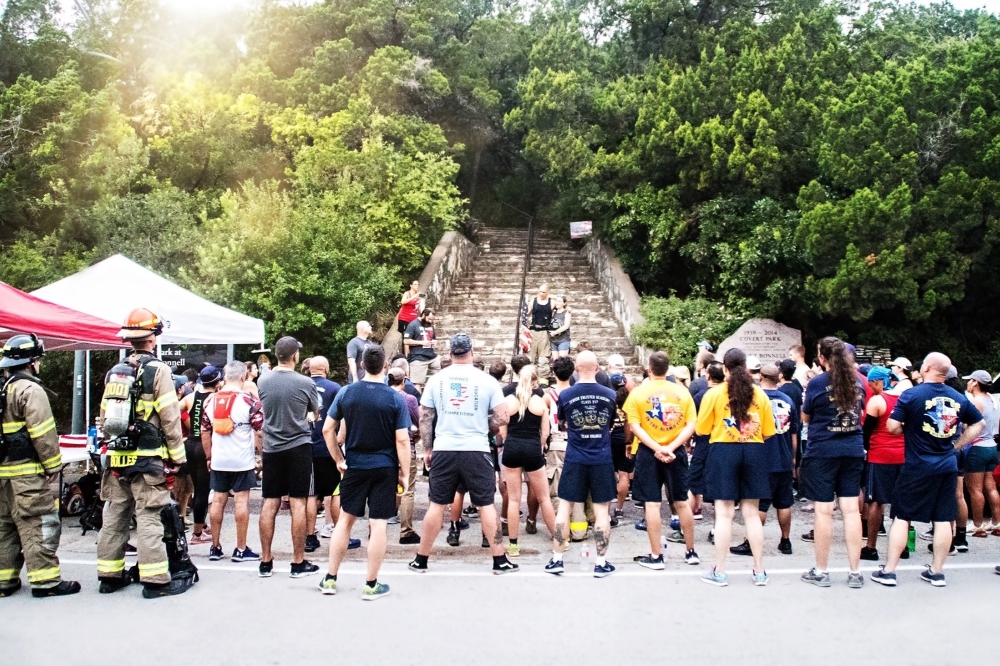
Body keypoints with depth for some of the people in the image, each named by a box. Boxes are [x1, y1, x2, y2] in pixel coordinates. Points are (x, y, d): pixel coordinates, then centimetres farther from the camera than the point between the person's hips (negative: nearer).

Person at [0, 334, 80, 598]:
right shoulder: (30, 389, -12)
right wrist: (53, 464, -11)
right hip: (27, 470, -9)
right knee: (39, 525, -5)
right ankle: (45, 580, -3)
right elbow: (42, 432, -18)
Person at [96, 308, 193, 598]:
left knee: (114, 516, 12)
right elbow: (170, 418, -11)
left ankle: (109, 576, 20)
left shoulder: (114, 373, 10)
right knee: (148, 519, -5)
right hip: (148, 458, -6)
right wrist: (178, 456, -4)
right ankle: (156, 580, -2)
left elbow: (105, 416, 13)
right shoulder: (158, 369, -9)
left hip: (117, 457, 6)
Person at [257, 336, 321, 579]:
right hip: (298, 447, -3)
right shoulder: (305, 383, -10)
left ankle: (265, 562, 14)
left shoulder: (263, 381, -2)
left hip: (271, 448, 3)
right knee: (298, 504, 1)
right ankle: (298, 563, 6)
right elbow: (316, 413, 7)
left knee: (269, 504, 8)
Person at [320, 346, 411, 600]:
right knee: (378, 524, 2)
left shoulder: (346, 393, -2)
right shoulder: (395, 398, -10)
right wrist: (404, 472, -3)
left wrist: (338, 459, 11)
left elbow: (328, 429, 1)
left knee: (345, 519, 15)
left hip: (354, 466, 3)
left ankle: (330, 579, 21)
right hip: (385, 467, -3)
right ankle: (371, 585, 9)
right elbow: (402, 440, -11)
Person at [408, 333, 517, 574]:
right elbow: (502, 419, -4)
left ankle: (421, 560, 19)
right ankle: (500, 560, 12)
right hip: (476, 451, -2)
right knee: (486, 505, 6)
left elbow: (425, 418, 6)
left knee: (436, 505, 11)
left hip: (443, 451, 2)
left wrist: (427, 449, 15)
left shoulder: (436, 379, 3)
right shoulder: (487, 380, -3)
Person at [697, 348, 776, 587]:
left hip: (723, 452, -2)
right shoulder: (759, 394, 2)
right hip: (754, 452, 3)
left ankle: (719, 572, 6)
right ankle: (759, 571, 16)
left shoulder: (714, 393, -5)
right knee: (752, 513, 10)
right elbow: (768, 432, 6)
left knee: (724, 514, 1)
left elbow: (701, 429, -1)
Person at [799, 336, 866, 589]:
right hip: (853, 450, 5)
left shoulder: (817, 382, -10)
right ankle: (855, 572, 11)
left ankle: (821, 572, 10)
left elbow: (805, 418, 1)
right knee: (851, 510, 7)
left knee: (823, 511, 1)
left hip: (822, 452, -5)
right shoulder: (857, 380, 6)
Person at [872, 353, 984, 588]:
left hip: (917, 467, -4)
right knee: (943, 519, 10)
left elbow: (892, 427, -14)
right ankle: (937, 572, 18)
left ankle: (888, 571, 5)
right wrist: (956, 445, 14)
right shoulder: (959, 398, 3)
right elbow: (979, 424, 15)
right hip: (948, 466, 4)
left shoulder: (911, 395, -12)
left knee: (901, 516, 3)